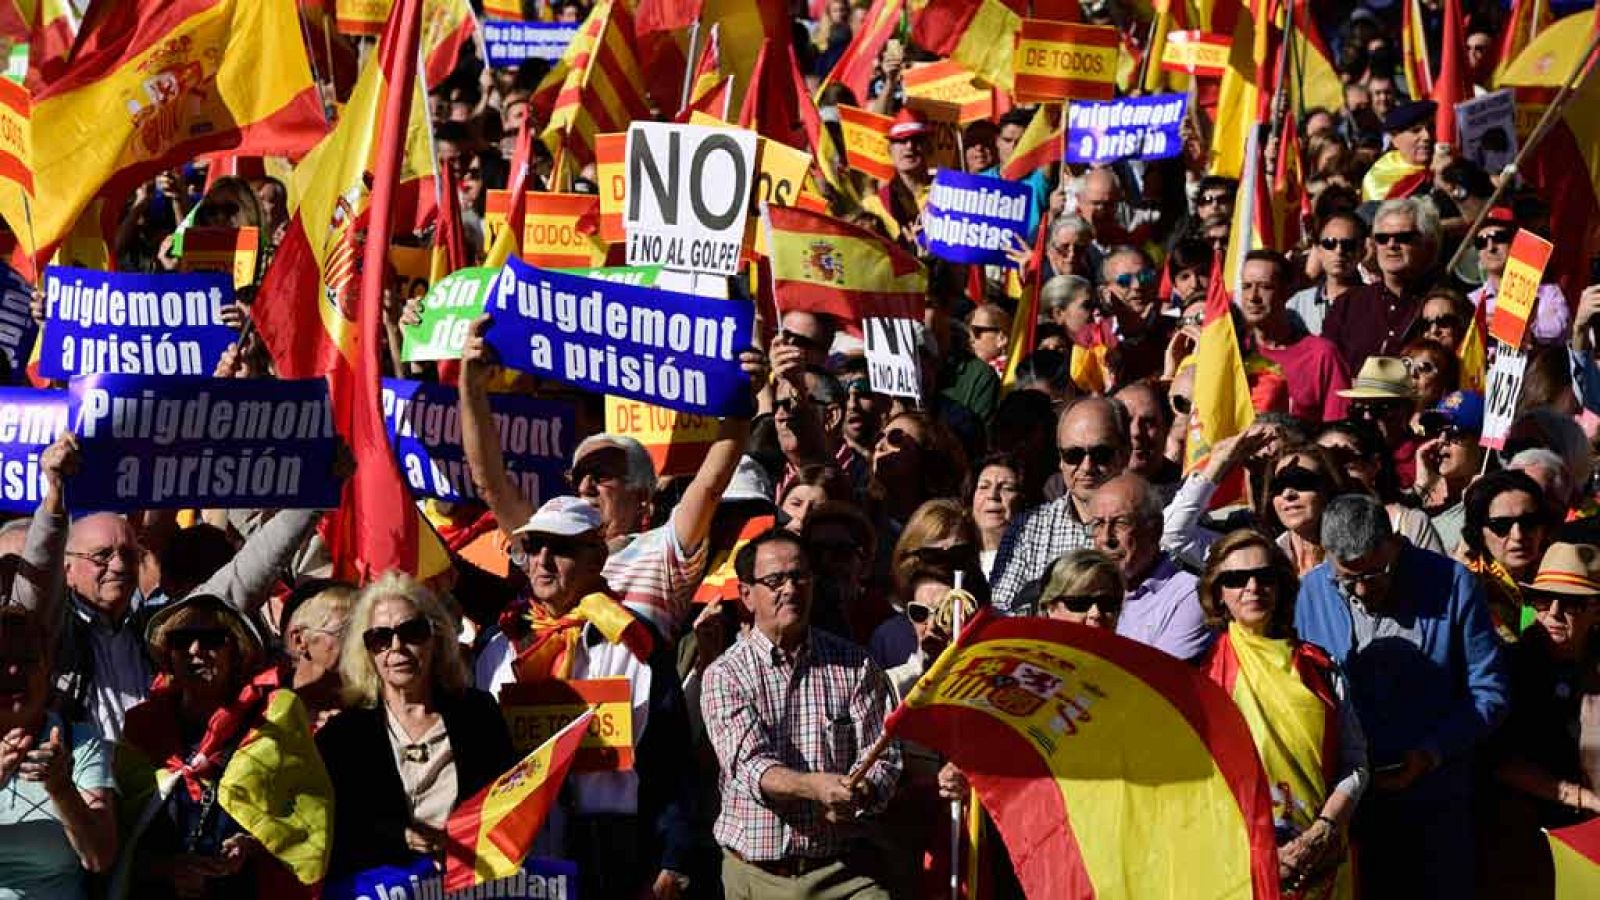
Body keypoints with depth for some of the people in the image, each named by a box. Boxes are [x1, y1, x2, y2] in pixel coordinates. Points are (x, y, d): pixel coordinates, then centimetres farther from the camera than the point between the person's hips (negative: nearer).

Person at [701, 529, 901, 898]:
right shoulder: (725, 675, 0)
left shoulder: (855, 666, 7)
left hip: (843, 868, 1)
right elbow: (750, 766, -14)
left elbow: (882, 757, 2)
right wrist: (815, 786, -32)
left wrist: (859, 794, -21)